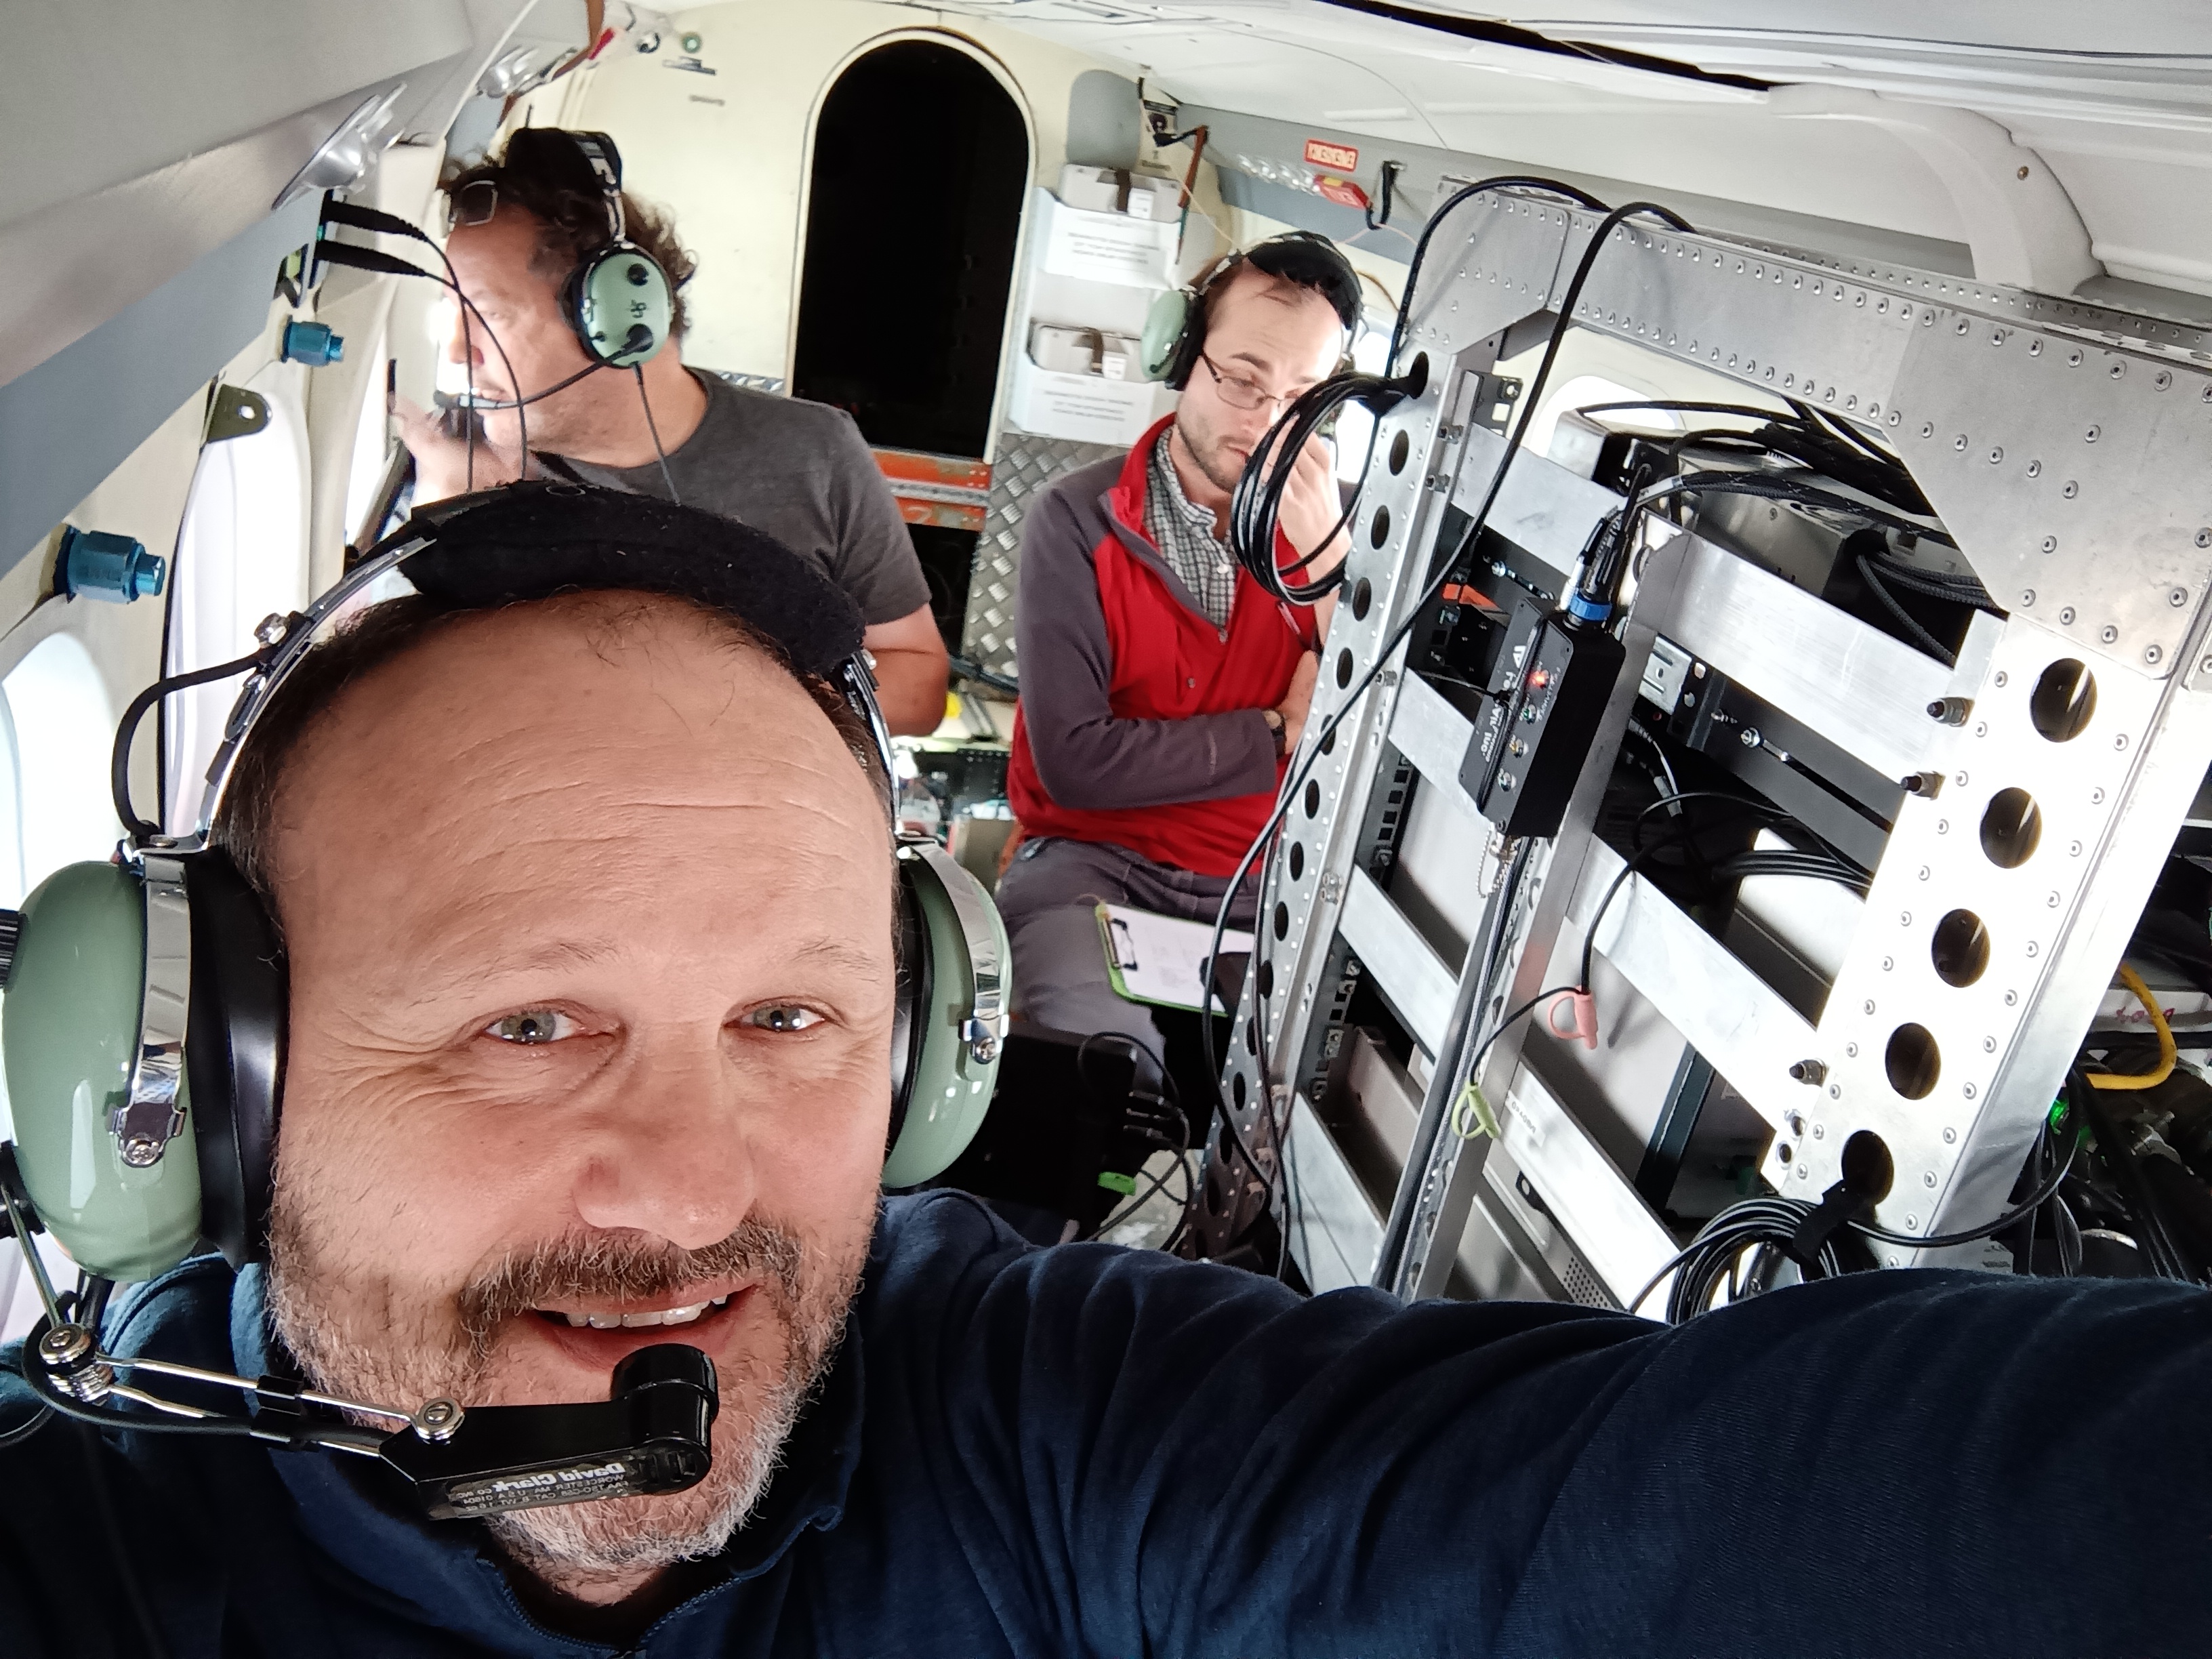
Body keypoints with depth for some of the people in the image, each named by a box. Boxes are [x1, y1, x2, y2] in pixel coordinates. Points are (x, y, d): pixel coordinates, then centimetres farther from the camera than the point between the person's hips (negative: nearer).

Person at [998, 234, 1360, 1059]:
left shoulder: (1329, 525, 4)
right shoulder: (1080, 521, -4)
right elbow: (1073, 761, -14)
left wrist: (1330, 556, -16)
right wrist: (1275, 736, -7)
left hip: (1263, 889, 4)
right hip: (1092, 861, -3)